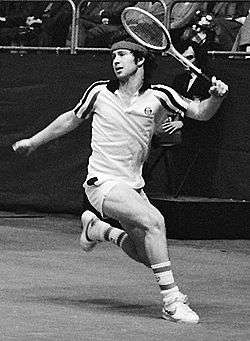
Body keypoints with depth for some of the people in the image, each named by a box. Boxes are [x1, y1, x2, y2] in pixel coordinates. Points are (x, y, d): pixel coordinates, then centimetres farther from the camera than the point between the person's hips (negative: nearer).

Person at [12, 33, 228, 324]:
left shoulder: (157, 95, -1)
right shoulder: (99, 92, -2)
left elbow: (201, 113, -1)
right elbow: (72, 118, 15)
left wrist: (216, 97, -23)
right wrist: (34, 141, 23)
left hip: (133, 186, 5)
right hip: (103, 184, -4)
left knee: (146, 254, 8)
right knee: (153, 220, -28)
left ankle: (96, 228, 34)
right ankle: (171, 301, -23)